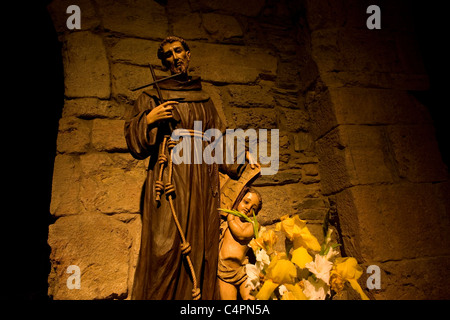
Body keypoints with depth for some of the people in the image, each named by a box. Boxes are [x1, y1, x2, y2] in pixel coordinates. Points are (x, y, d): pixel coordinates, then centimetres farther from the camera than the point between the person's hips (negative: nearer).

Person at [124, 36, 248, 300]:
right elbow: (134, 143, 5)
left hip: (202, 182, 3)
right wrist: (149, 120, -11)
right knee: (166, 250, -10)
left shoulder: (204, 100, 21)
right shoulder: (153, 96, 12)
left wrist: (241, 161, 8)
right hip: (169, 177, -3)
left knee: (201, 252, 0)